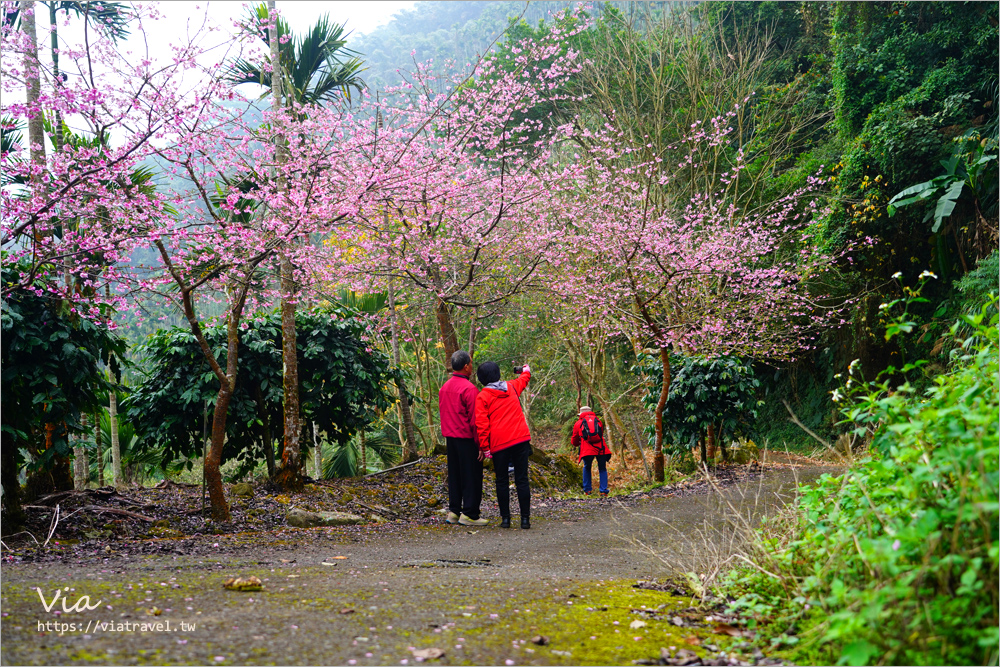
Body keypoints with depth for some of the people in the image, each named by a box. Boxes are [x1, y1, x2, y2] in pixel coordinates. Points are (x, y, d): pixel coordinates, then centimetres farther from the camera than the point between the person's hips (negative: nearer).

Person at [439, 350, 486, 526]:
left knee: (454, 475, 14)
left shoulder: (444, 387, 10)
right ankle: (469, 514, 1)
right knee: (471, 476, -1)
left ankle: (454, 511, 17)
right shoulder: (469, 388, -16)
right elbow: (475, 419, -16)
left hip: (450, 438, 8)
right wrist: (481, 444, -13)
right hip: (467, 439, -8)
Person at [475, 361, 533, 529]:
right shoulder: (512, 387, 11)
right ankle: (525, 518, 0)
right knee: (522, 479, 3)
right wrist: (526, 370, 58)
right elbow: (524, 379, 36)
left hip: (499, 443, -2)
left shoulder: (482, 396, 0)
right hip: (521, 439, 2)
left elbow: (481, 424, -6)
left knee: (502, 481, 7)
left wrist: (484, 447, -1)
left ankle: (505, 518, 5)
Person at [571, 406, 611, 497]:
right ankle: (604, 491, 5)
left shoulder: (578, 423, 18)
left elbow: (574, 441, 28)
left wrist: (578, 444, 51)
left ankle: (587, 490, 19)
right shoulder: (598, 420, 23)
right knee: (602, 469, 14)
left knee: (587, 468, 21)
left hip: (587, 449, -1)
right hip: (601, 448, 1)